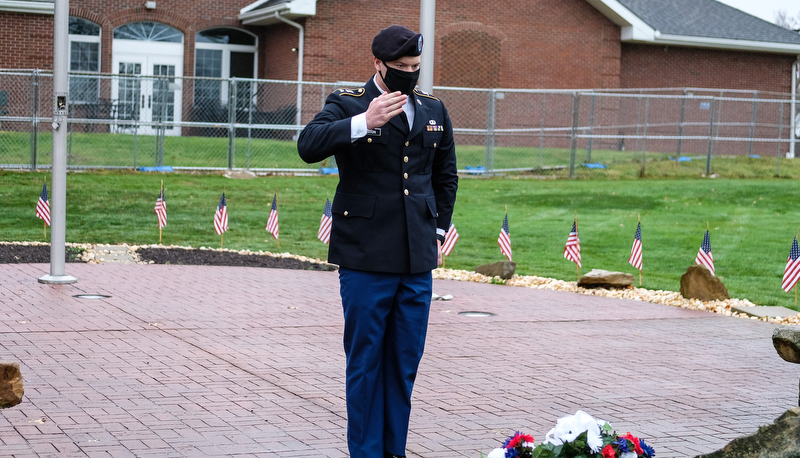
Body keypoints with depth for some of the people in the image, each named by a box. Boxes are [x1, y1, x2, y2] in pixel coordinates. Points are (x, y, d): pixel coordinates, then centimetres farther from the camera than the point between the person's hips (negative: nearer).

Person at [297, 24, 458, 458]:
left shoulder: (433, 110, 13)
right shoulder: (347, 104, -2)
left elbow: (446, 176, 25)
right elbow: (309, 145, -20)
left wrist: (438, 231, 17)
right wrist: (364, 122, -29)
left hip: (417, 260, 5)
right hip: (365, 259, -4)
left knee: (405, 362, 9)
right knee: (365, 361, 2)